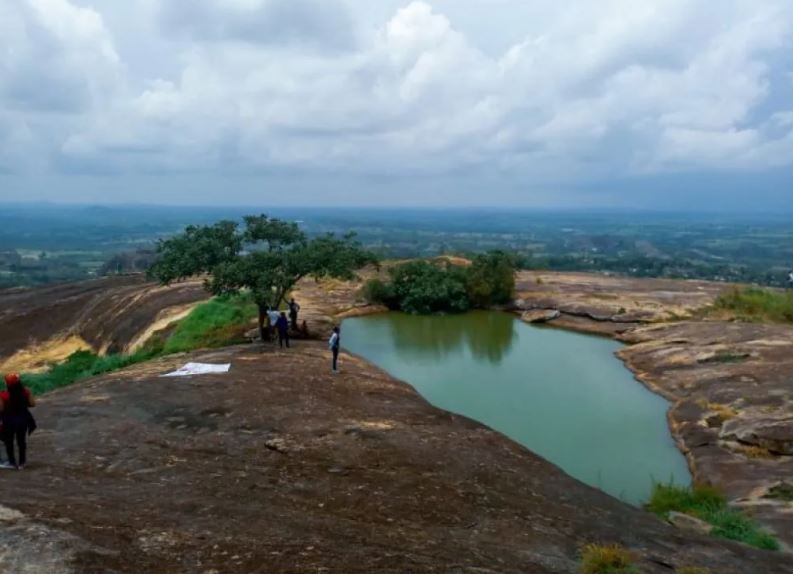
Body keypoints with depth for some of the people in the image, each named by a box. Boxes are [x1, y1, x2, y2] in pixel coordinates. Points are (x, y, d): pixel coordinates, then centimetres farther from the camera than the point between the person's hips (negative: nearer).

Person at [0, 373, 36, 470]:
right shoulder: (26, 391, -12)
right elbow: (32, 404, -5)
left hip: (9, 420, -3)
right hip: (23, 419, 3)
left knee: (9, 442, 18)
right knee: (22, 441, 18)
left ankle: (12, 462, 27)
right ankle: (21, 463, 27)